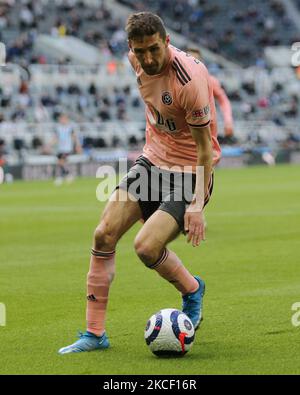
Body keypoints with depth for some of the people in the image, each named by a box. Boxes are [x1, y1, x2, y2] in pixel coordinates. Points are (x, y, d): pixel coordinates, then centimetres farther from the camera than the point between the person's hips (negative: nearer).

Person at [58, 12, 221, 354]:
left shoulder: (190, 79, -26)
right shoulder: (137, 60, -4)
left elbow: (205, 147, -20)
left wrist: (197, 206, -22)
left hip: (190, 171, -7)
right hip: (152, 159, 7)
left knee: (146, 246, -22)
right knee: (103, 235, -6)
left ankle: (192, 290, 11)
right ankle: (94, 334, 3)